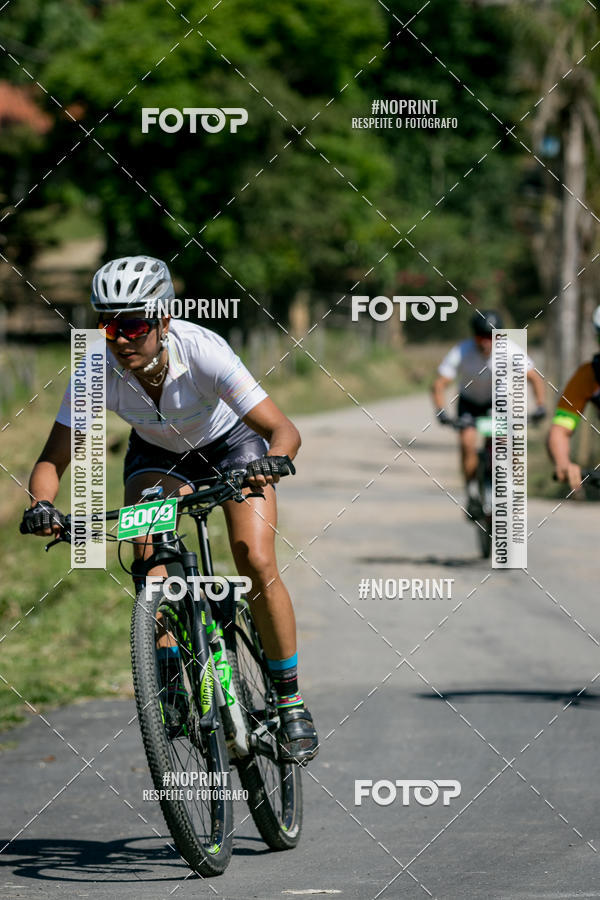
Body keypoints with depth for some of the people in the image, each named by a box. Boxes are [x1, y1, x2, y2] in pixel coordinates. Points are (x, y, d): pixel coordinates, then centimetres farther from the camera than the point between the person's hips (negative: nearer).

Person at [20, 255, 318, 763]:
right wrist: (42, 504, -44)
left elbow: (284, 430, -38)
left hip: (231, 443, -2)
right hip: (157, 453, 3)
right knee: (147, 556, -24)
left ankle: (291, 701, -4)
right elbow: (53, 459, -23)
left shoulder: (203, 351, -37)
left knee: (257, 564, -18)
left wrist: (274, 462, -59)